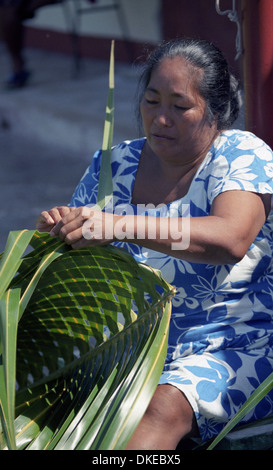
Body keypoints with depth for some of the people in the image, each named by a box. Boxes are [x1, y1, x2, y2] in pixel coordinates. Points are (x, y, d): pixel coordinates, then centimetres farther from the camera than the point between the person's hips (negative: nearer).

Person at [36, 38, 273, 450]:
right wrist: (54, 231, -15)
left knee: (166, 408, -36)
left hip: (233, 350, -5)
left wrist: (120, 226, -38)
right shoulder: (113, 164, 9)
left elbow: (230, 239, -28)